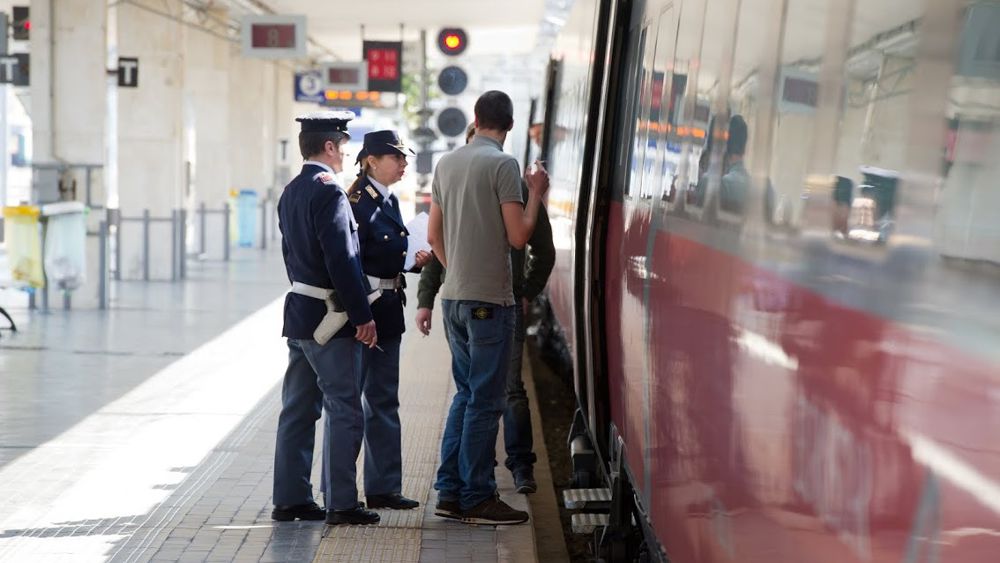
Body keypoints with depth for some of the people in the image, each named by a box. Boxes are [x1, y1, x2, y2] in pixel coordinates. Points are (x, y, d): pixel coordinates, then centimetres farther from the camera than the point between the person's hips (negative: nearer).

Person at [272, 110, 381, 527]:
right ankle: (341, 503, 1)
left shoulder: (290, 192, 14)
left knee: (298, 410, 11)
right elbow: (342, 260, -19)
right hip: (330, 318, -9)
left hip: (299, 313, 9)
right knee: (344, 411, -3)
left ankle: (290, 498, 16)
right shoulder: (329, 192, -15)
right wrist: (363, 316, -17)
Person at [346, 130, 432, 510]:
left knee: (383, 399, 13)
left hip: (387, 311, 9)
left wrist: (415, 261, 2)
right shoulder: (358, 202, -14)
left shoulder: (389, 201, 12)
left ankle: (383, 487, 22)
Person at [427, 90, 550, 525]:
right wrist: (537, 192, -1)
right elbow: (518, 236, -14)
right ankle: (477, 498, 4)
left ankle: (450, 492, 17)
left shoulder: (446, 163, 11)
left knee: (466, 394, 16)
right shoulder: (502, 164, -10)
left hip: (453, 296, 7)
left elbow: (433, 236, 14)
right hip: (489, 298, -7)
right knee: (485, 400, -1)